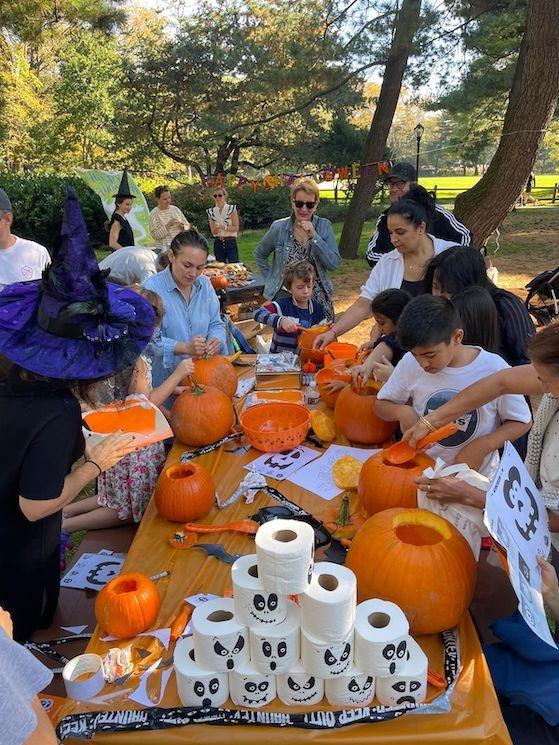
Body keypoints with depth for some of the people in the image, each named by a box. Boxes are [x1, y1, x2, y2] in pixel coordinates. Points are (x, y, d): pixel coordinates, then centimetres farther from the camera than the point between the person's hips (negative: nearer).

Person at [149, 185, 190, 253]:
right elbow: (155, 235, -8)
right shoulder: (153, 214, 0)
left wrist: (183, 227, -5)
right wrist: (168, 226, -17)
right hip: (165, 249, -4)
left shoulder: (175, 209, 12)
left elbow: (187, 225, 18)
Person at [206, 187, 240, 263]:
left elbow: (236, 228, -5)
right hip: (218, 244, 3)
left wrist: (224, 227, -19)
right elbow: (213, 232, 4)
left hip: (231, 242, -3)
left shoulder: (232, 209, -2)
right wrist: (216, 227, -19)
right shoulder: (211, 212, 6)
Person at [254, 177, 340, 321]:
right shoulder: (279, 228, -3)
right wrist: (271, 279, 4)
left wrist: (314, 237, -17)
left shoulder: (324, 226, -1)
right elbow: (259, 254, 12)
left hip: (318, 298, 1)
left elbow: (334, 264, -10)